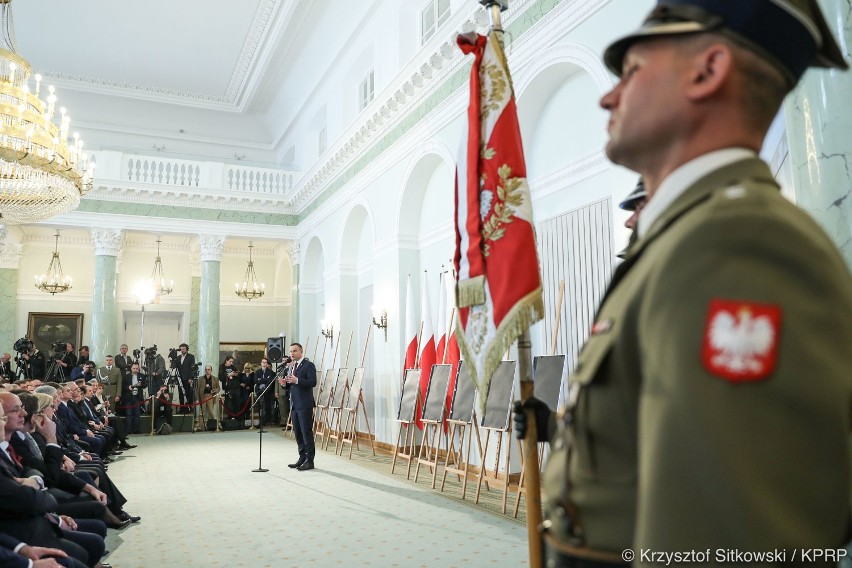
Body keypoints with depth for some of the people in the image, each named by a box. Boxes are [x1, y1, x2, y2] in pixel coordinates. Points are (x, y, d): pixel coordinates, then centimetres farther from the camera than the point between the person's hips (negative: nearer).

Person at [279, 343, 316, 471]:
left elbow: (313, 382, -17)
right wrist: (284, 382, 1)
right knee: (297, 433, 12)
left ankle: (309, 460, 1)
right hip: (294, 404, 8)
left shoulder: (308, 365, -7)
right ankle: (302, 458, 22)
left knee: (307, 432, -5)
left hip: (304, 405, -8)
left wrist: (297, 380, -25)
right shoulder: (291, 366, 17)